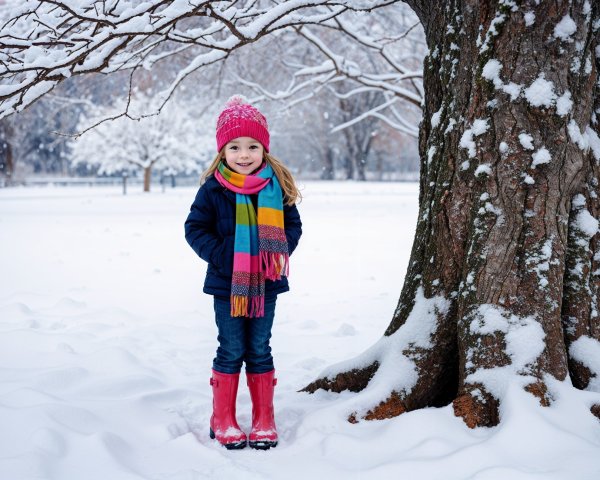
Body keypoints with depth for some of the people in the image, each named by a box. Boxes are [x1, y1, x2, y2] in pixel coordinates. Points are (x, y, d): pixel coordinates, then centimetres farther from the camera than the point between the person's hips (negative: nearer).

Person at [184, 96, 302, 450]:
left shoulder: (277, 186, -1)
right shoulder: (214, 189, -8)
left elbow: (292, 223, 8)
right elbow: (195, 227, -3)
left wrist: (282, 249, -10)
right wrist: (217, 254, -15)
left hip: (266, 283, 2)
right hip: (227, 284, -2)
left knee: (260, 351, 11)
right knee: (231, 352, 6)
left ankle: (264, 421, 21)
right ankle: (223, 421, 19)